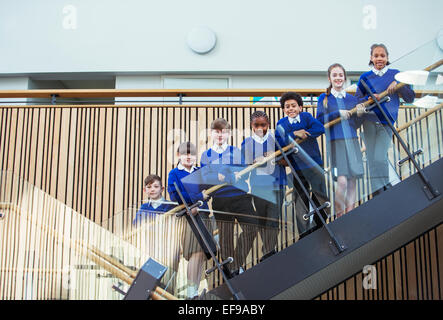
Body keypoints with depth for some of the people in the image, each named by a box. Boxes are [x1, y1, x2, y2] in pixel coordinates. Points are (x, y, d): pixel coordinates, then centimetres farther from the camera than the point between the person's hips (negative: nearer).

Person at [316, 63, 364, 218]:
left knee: (352, 181, 0)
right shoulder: (324, 98, 8)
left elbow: (356, 124, 14)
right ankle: (339, 216, 1)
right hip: (335, 142, -4)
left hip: (352, 141, 4)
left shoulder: (352, 99, 16)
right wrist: (338, 113, -13)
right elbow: (320, 120, -3)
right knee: (342, 181, -15)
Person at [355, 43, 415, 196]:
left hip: (386, 123, -1)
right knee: (372, 160, -1)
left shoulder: (395, 74, 8)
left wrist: (398, 84, -12)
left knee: (380, 158, -15)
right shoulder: (365, 77, 9)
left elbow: (410, 98, 4)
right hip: (369, 121, 1)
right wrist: (369, 98, -14)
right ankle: (379, 194, 9)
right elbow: (357, 101, 8)